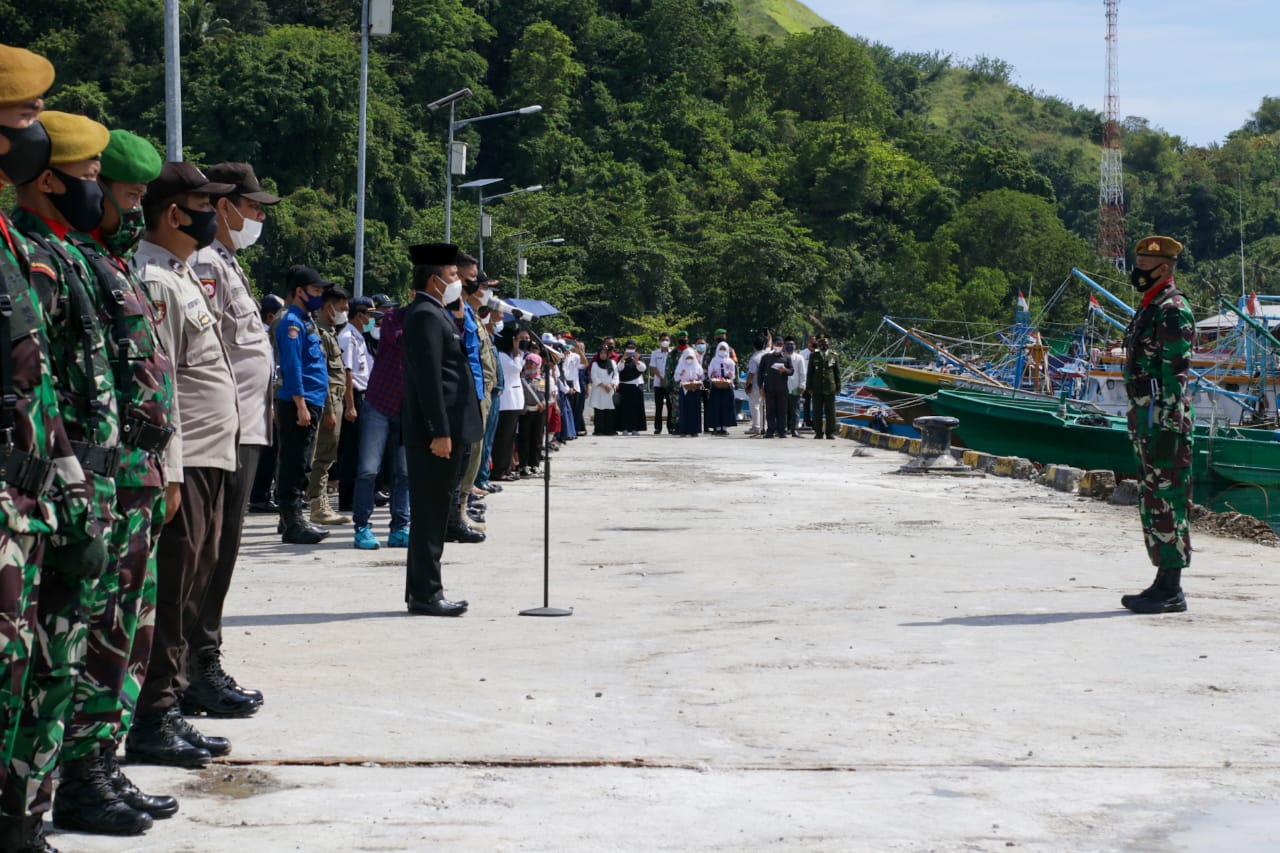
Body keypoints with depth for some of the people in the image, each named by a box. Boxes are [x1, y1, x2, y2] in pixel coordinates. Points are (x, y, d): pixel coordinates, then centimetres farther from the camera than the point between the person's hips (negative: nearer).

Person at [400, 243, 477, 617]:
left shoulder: (434, 314, 19)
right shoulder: (425, 315, -13)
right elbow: (428, 378, -21)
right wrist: (440, 432, -24)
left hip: (443, 433, 10)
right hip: (436, 434, -10)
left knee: (433, 514, 13)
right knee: (430, 514, -7)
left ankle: (422, 592, 19)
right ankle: (426, 594, -4)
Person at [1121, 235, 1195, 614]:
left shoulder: (1173, 312, -12)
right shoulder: (1148, 309, 19)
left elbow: (1176, 374, -18)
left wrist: (1168, 427, -22)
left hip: (1164, 417, -10)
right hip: (1145, 417, 10)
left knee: (1168, 501, -8)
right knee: (1151, 501, 12)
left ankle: (1171, 591, -5)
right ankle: (1164, 583, 17)